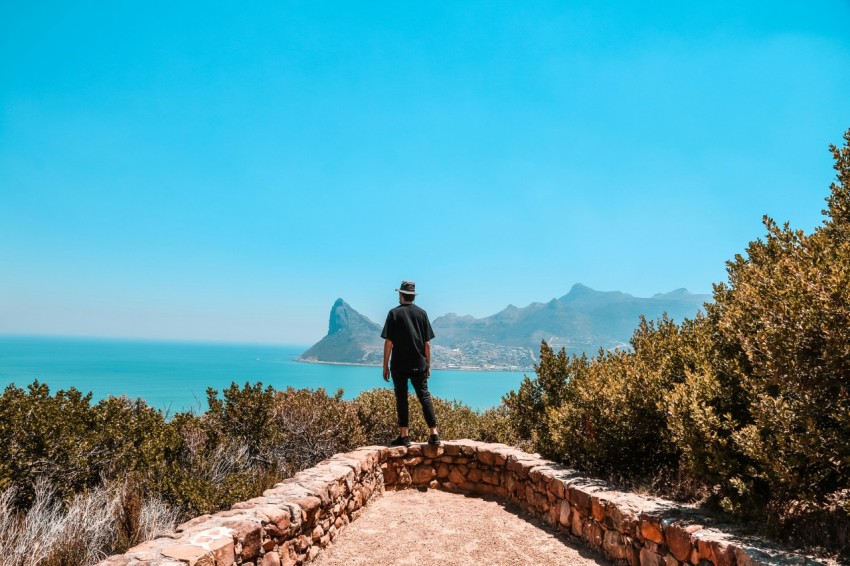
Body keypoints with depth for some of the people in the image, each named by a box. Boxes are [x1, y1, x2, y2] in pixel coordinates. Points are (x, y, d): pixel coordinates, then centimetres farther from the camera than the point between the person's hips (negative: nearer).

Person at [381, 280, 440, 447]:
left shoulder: (394, 313, -3)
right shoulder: (422, 313, 4)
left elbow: (388, 342, -6)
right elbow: (427, 343, 4)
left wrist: (385, 365, 0)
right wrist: (428, 364, 11)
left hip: (399, 365, -2)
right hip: (418, 365, 2)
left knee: (401, 399, 5)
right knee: (424, 396, 7)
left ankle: (404, 436, 6)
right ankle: (434, 434, 3)